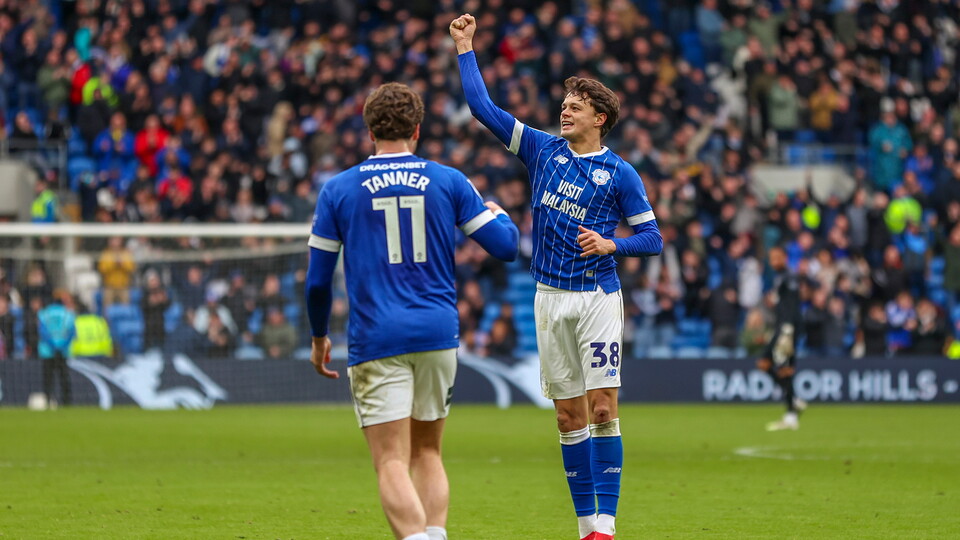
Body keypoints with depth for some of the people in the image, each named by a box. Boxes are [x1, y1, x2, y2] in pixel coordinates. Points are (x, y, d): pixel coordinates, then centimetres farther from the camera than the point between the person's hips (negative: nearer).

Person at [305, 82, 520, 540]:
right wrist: (499, 214, 27)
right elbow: (505, 246, 4)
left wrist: (319, 337, 20)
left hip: (375, 342, -3)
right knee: (427, 452, 17)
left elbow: (317, 280, 4)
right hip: (438, 336, 3)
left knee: (392, 464, -7)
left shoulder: (338, 189, 1)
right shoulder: (448, 182, 3)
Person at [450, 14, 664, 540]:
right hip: (551, 297, 4)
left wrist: (610, 244, -17)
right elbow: (483, 107, 7)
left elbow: (652, 237, 0)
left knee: (603, 407, -10)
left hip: (598, 295, -4)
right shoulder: (543, 150, 7)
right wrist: (465, 48, 4)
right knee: (569, 414, 5)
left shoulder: (619, 173, -2)